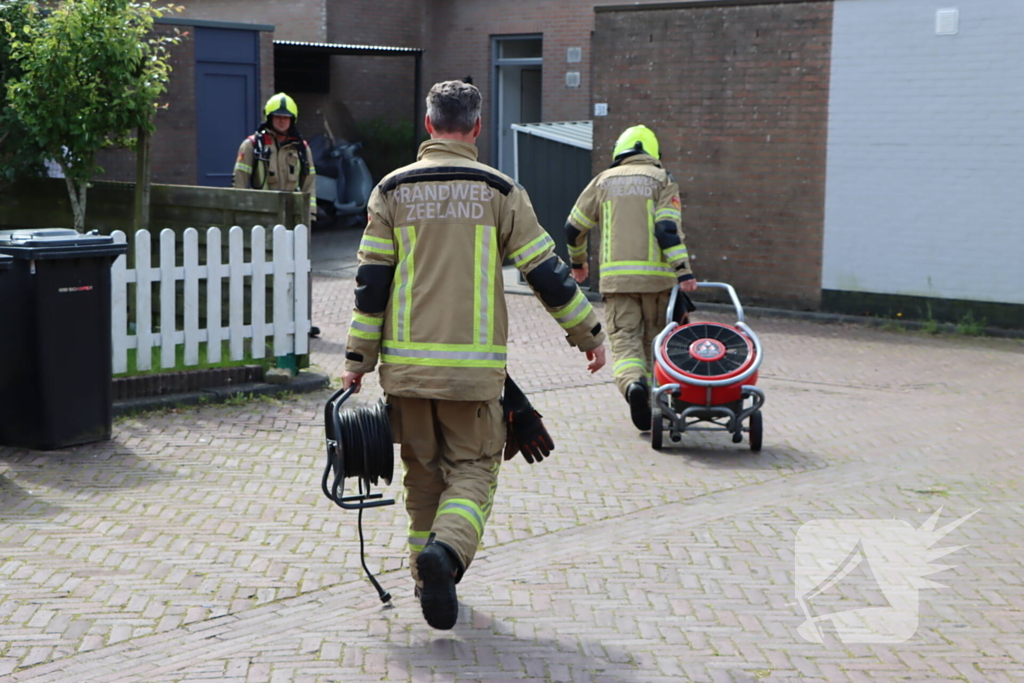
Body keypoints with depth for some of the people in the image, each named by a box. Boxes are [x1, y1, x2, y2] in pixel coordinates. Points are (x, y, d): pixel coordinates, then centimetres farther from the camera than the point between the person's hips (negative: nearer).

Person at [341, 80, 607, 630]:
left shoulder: (393, 190, 4)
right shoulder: (499, 191, 1)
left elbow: (372, 280, 1)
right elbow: (546, 271, 2)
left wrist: (357, 358, 6)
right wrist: (589, 333, 13)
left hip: (406, 362, 2)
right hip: (473, 366, -2)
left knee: (423, 470, 17)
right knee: (473, 466, 5)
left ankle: (430, 574, 21)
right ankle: (447, 550, -21)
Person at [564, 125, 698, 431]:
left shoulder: (604, 181, 13)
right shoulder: (661, 180, 6)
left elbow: (574, 227, 17)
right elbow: (668, 229, -10)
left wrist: (577, 261, 34)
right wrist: (684, 273, -14)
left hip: (616, 276, 1)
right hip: (656, 276, -1)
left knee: (625, 338, -2)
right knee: (655, 339, 14)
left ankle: (633, 384, -29)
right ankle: (652, 400, 17)